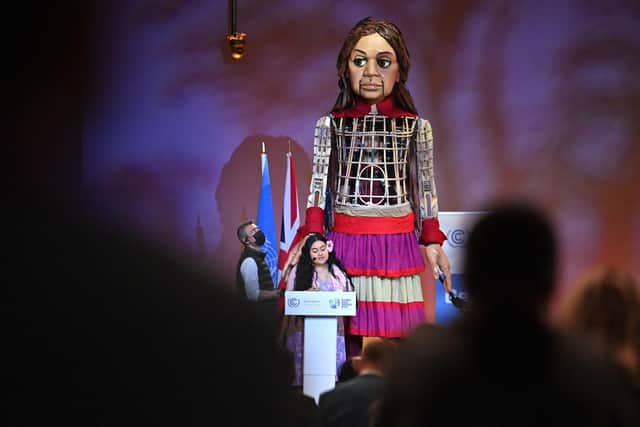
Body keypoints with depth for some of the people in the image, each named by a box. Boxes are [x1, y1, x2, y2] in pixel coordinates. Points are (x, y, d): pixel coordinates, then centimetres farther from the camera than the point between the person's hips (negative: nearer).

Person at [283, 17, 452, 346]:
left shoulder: (416, 127, 5)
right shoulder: (331, 125, 5)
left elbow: (425, 188, 9)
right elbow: (319, 185, 2)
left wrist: (433, 243, 7)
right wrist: (311, 237, -8)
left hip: (397, 245, 0)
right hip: (345, 244, 0)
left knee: (392, 329, -2)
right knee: (348, 332, -3)